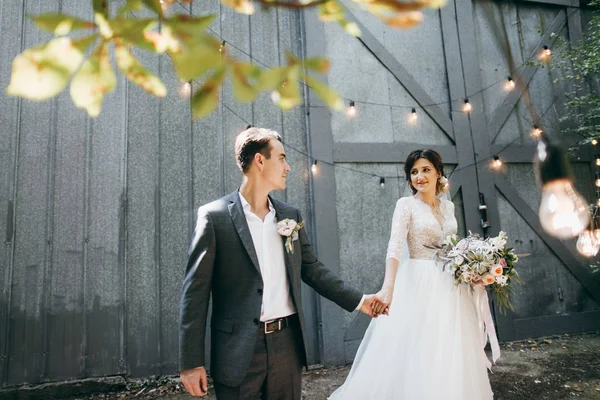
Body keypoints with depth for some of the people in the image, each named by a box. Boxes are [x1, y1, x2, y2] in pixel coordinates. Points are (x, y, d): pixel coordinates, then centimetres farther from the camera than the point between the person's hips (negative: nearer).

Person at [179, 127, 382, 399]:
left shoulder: (290, 215, 7)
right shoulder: (214, 216, -8)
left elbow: (311, 269, 14)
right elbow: (196, 292, -8)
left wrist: (357, 300, 11)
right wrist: (191, 362, -8)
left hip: (288, 344, 5)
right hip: (238, 350, -4)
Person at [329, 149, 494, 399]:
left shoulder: (448, 206, 9)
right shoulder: (406, 204, -9)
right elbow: (395, 247, -23)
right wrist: (388, 287, -37)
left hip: (450, 286, 6)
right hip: (420, 285, -6)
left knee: (450, 353, 15)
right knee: (417, 353, -1)